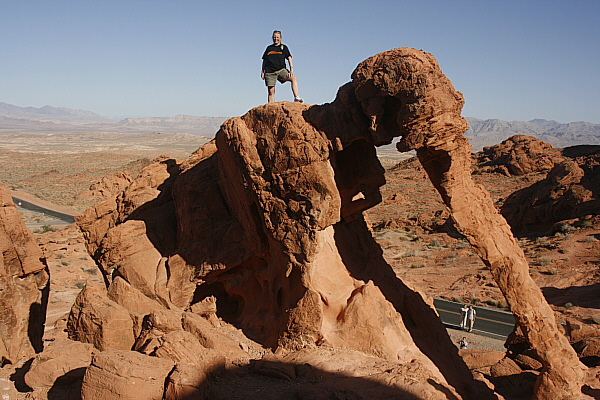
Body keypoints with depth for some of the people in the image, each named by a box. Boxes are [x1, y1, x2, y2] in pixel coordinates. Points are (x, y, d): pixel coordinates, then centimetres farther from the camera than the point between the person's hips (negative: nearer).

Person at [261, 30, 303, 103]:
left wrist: (291, 69, -11)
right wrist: (262, 71, 14)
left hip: (281, 70, -1)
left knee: (293, 78, -27)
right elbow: (264, 60, 20)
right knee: (271, 91, -3)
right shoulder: (269, 48, 17)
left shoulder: (284, 47, 13)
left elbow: (289, 58, 3)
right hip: (269, 72, 1)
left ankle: (296, 98, -34)